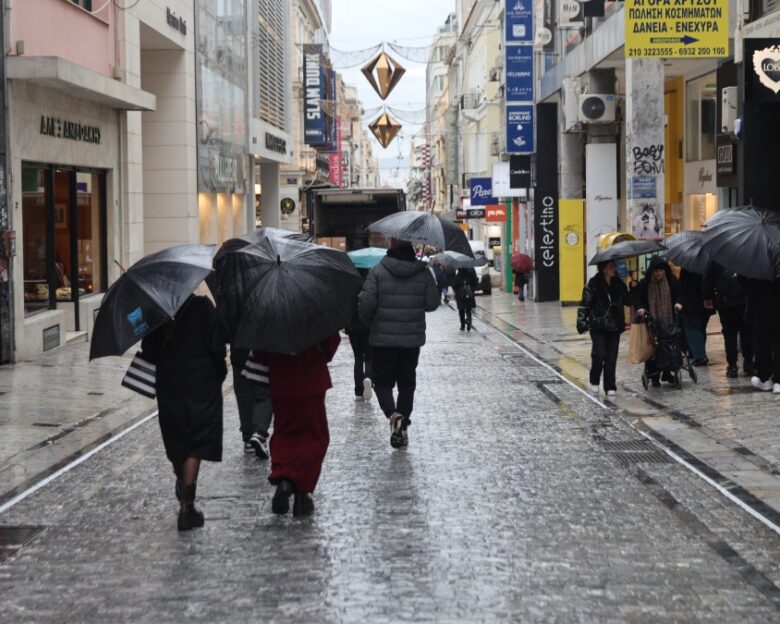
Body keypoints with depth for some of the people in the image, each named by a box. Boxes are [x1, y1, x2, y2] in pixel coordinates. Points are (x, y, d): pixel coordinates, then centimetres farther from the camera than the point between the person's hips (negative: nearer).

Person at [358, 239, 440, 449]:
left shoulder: (378, 271, -10)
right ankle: (403, 429, 14)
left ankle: (394, 415, -17)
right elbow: (432, 303, 0)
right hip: (412, 338, 2)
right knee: (407, 384, 14)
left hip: (383, 338, -2)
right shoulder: (423, 273, -3)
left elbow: (366, 302, -14)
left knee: (382, 381, 9)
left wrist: (368, 321, 7)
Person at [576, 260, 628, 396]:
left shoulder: (618, 284, 7)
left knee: (612, 357, 2)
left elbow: (627, 301, 17)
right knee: (600, 354, -12)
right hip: (598, 325, -4)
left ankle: (610, 387, 9)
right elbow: (585, 304, -10)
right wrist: (581, 321, -21)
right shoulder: (593, 284, -8)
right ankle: (594, 382, 11)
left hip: (614, 326, 4)